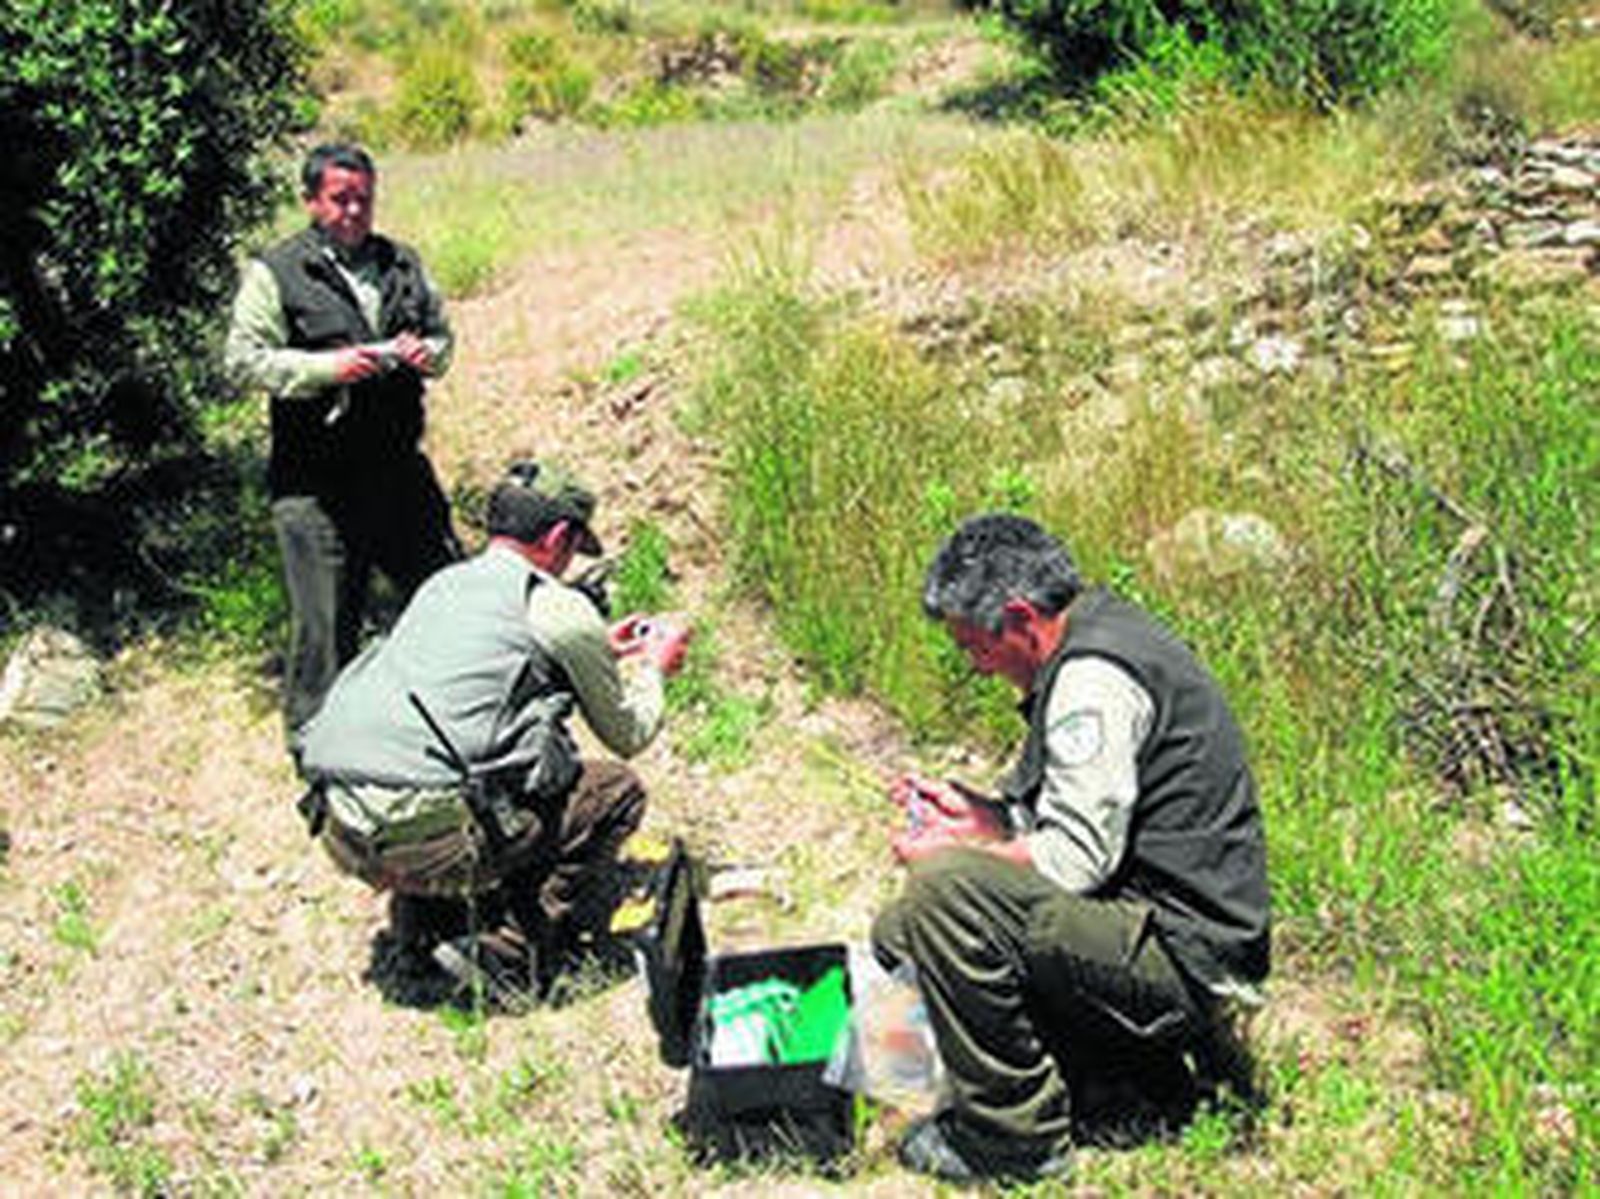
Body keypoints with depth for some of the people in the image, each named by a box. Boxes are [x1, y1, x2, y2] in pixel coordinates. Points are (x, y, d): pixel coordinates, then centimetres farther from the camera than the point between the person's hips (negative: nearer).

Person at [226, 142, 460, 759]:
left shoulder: (401, 263, 13)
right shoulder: (274, 273, -3)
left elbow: (441, 333, 23)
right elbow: (243, 359, -8)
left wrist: (428, 353, -1)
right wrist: (326, 367, -19)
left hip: (398, 468, 5)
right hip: (316, 481, -5)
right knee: (326, 621, -1)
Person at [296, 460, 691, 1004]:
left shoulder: (441, 585, 21)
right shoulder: (560, 609, 0)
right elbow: (628, 734, 13)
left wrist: (598, 651, 44)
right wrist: (654, 666, 33)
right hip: (428, 838, -8)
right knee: (617, 792, 9)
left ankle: (422, 920, 21)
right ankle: (514, 953, -1)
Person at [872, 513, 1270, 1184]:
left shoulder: (1094, 676, -19)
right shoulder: (1104, 633, 13)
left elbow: (1077, 857, -22)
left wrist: (954, 851, -8)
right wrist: (972, 812, 10)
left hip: (1185, 954, -11)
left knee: (943, 890, -24)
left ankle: (1013, 1136, -11)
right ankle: (1145, 1062, 13)